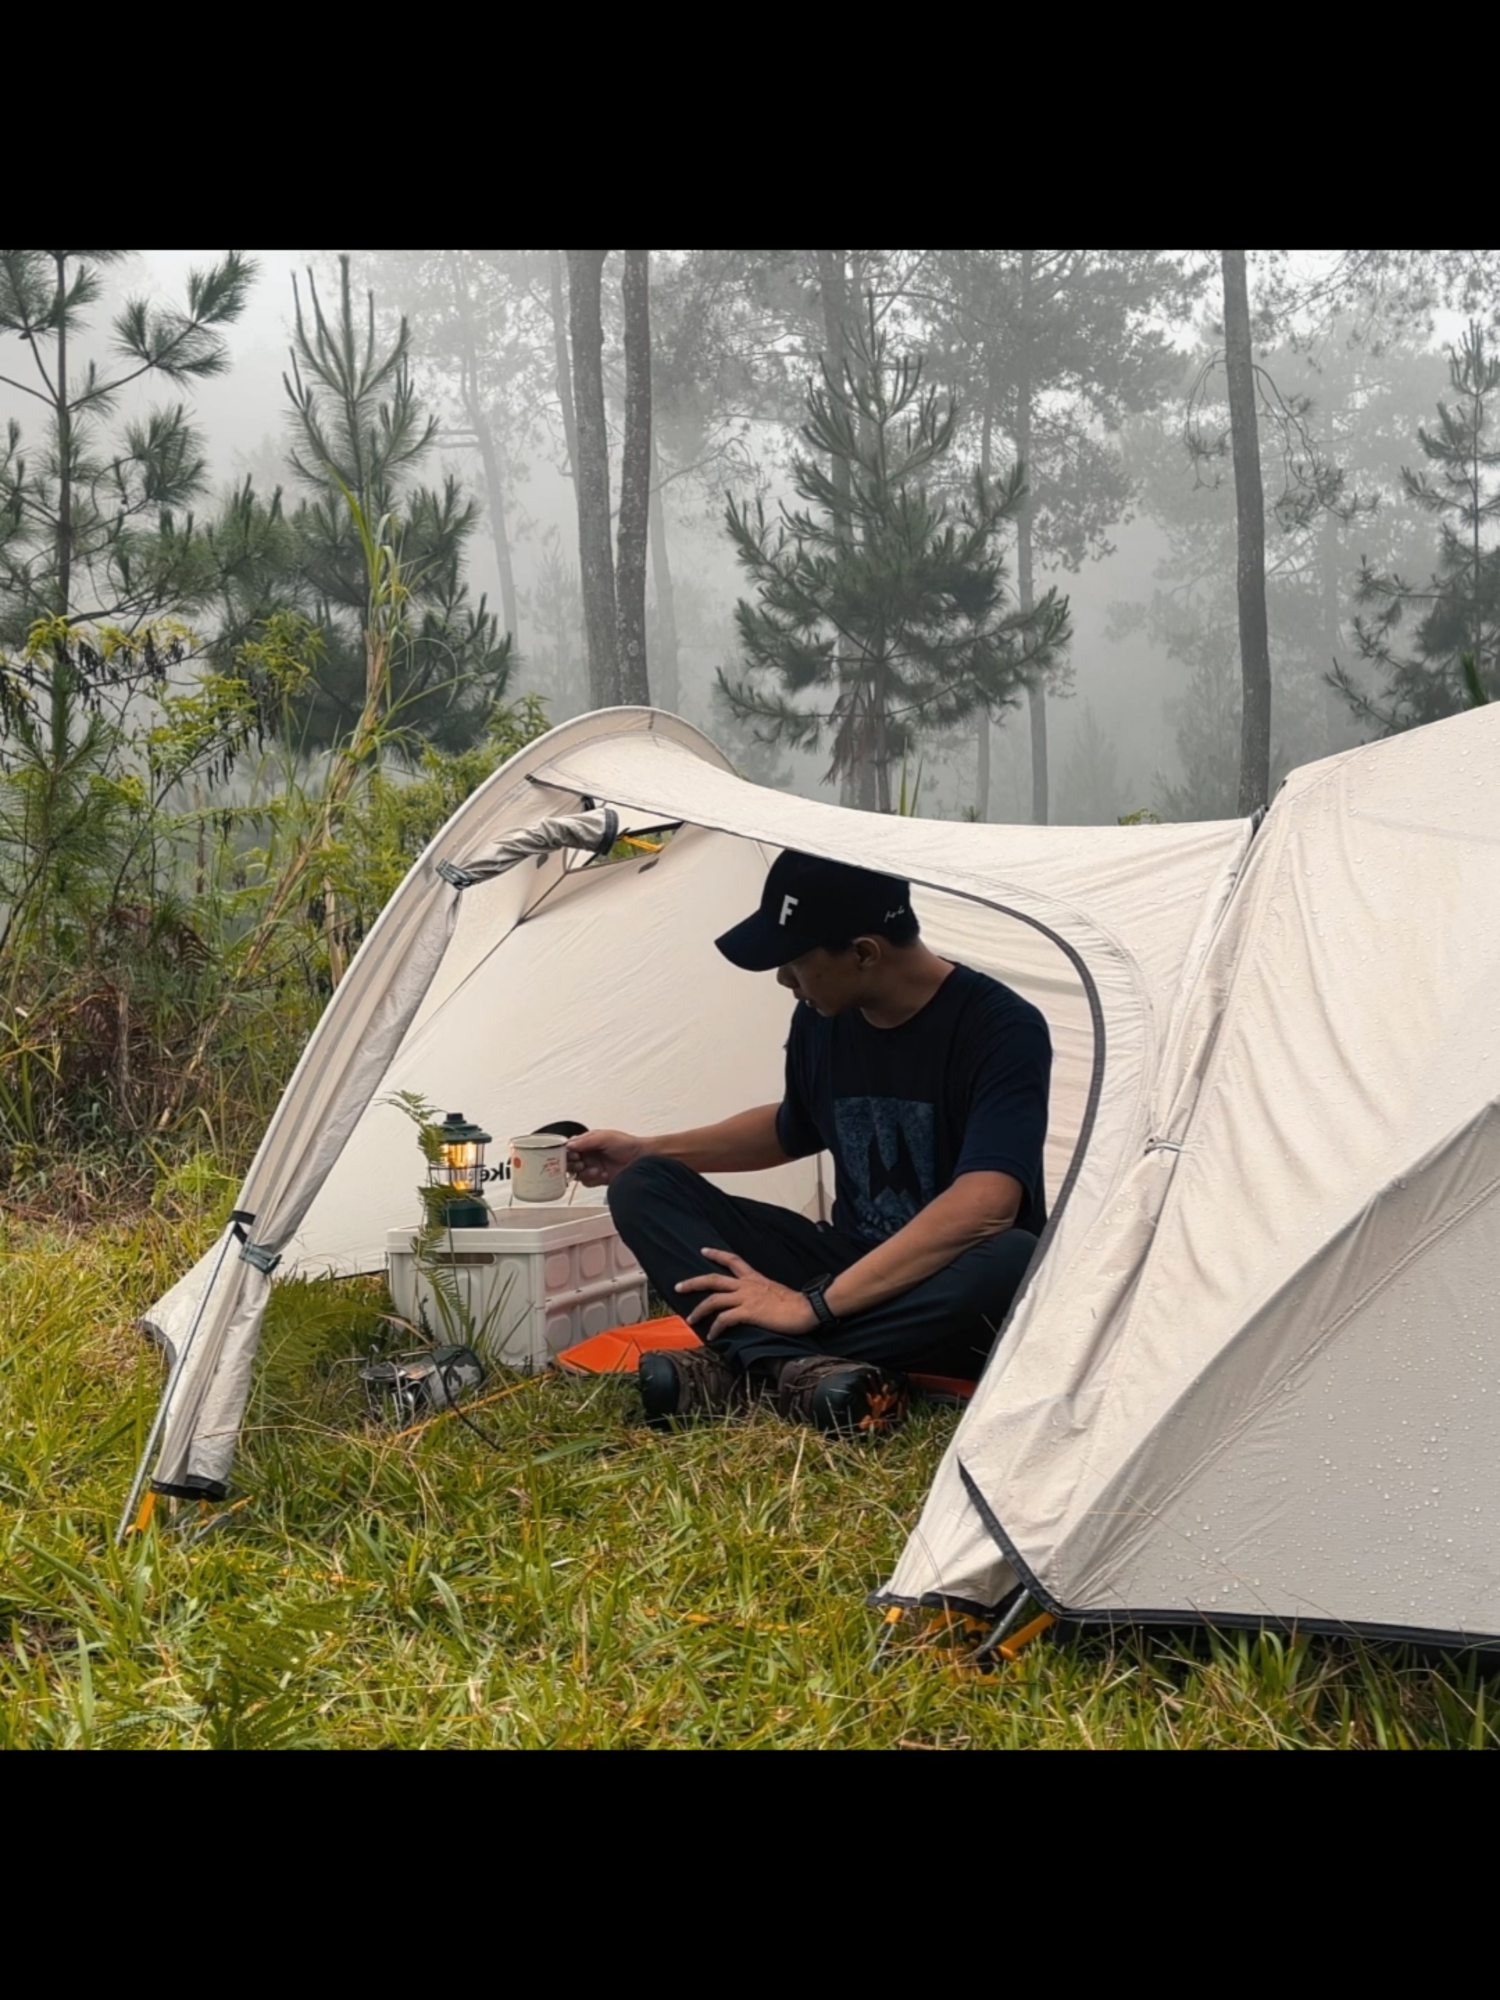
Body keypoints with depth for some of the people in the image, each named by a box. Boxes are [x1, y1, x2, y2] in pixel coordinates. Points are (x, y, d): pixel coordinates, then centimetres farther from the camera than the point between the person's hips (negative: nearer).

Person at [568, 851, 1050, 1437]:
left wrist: (815, 1305, -34)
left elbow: (984, 1206, -34)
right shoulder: (821, 1021, -2)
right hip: (852, 1268, 6)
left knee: (1013, 1264, -41)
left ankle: (748, 1365, -31)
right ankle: (799, 1368, -34)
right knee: (643, 1188, -8)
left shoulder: (1001, 1028, -21)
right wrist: (646, 1151, 15)